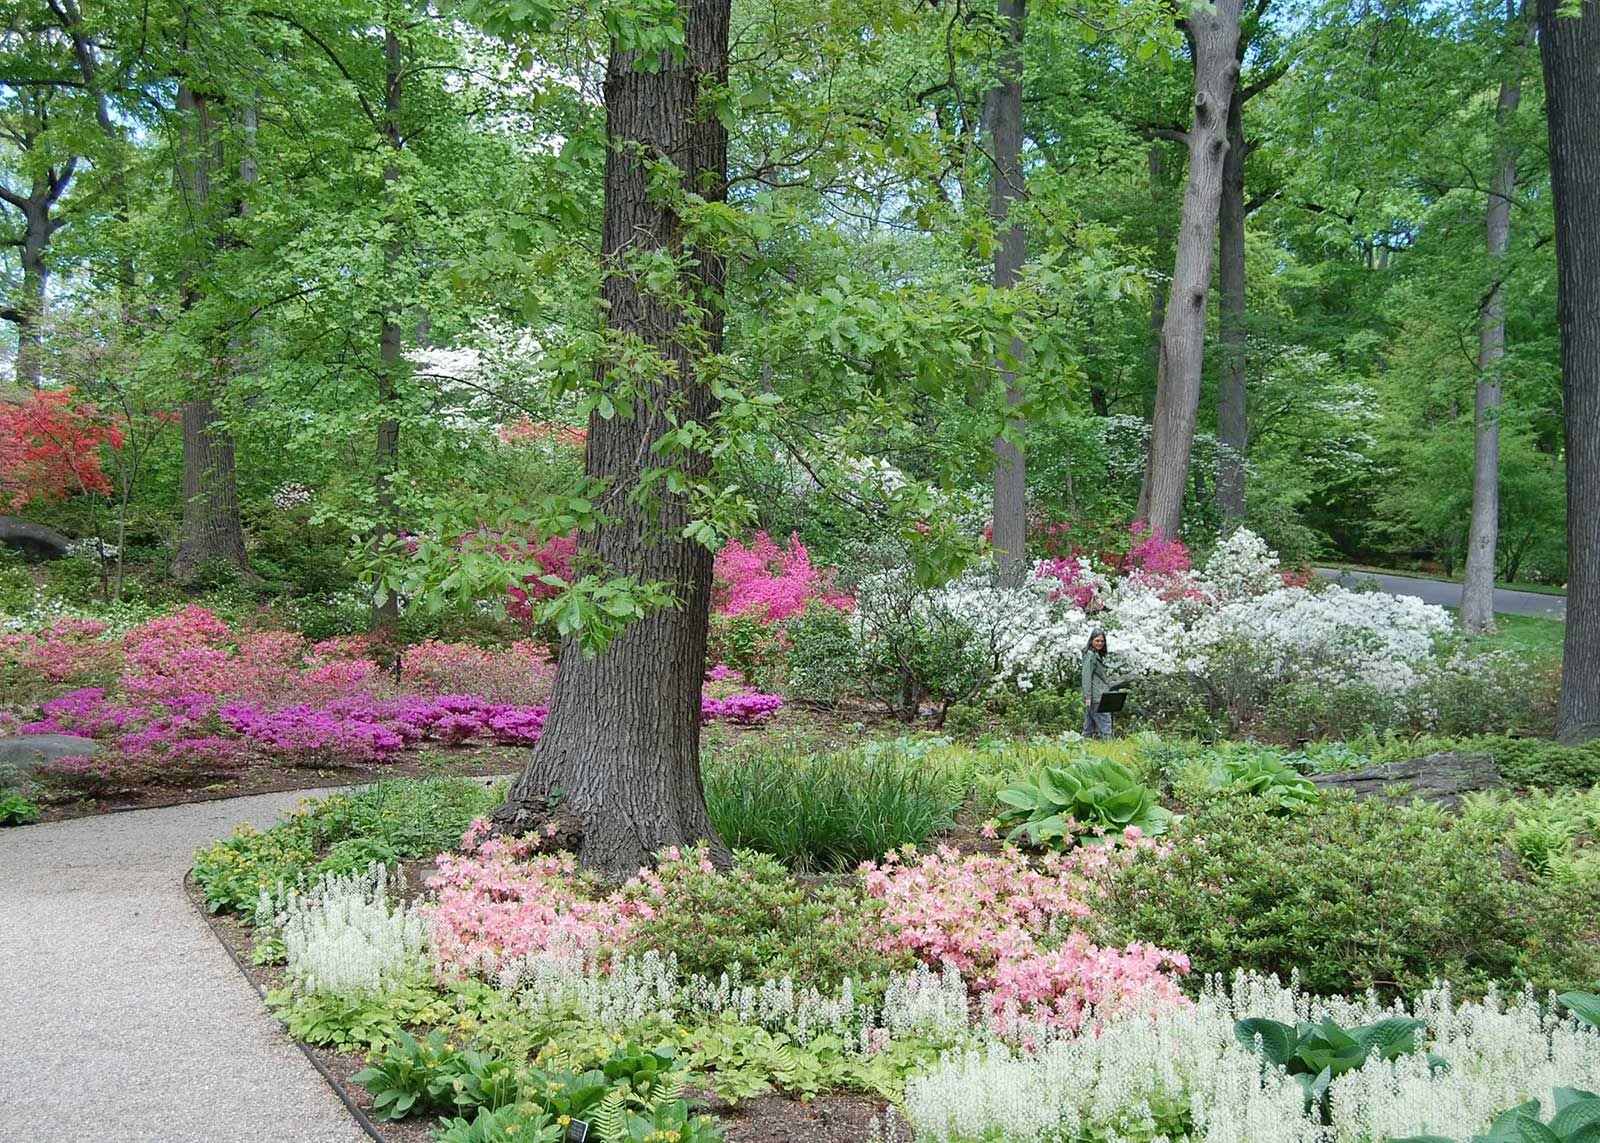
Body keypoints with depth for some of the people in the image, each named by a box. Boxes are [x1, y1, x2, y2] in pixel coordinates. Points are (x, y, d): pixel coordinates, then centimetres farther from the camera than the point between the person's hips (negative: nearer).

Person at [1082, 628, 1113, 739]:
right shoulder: (1090, 655, -8)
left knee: (1089, 729, 9)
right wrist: (1087, 696, -21)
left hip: (1100, 696, 10)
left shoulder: (1098, 655, 21)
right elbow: (1086, 677, -16)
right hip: (1095, 697, -10)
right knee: (1105, 725, -14)